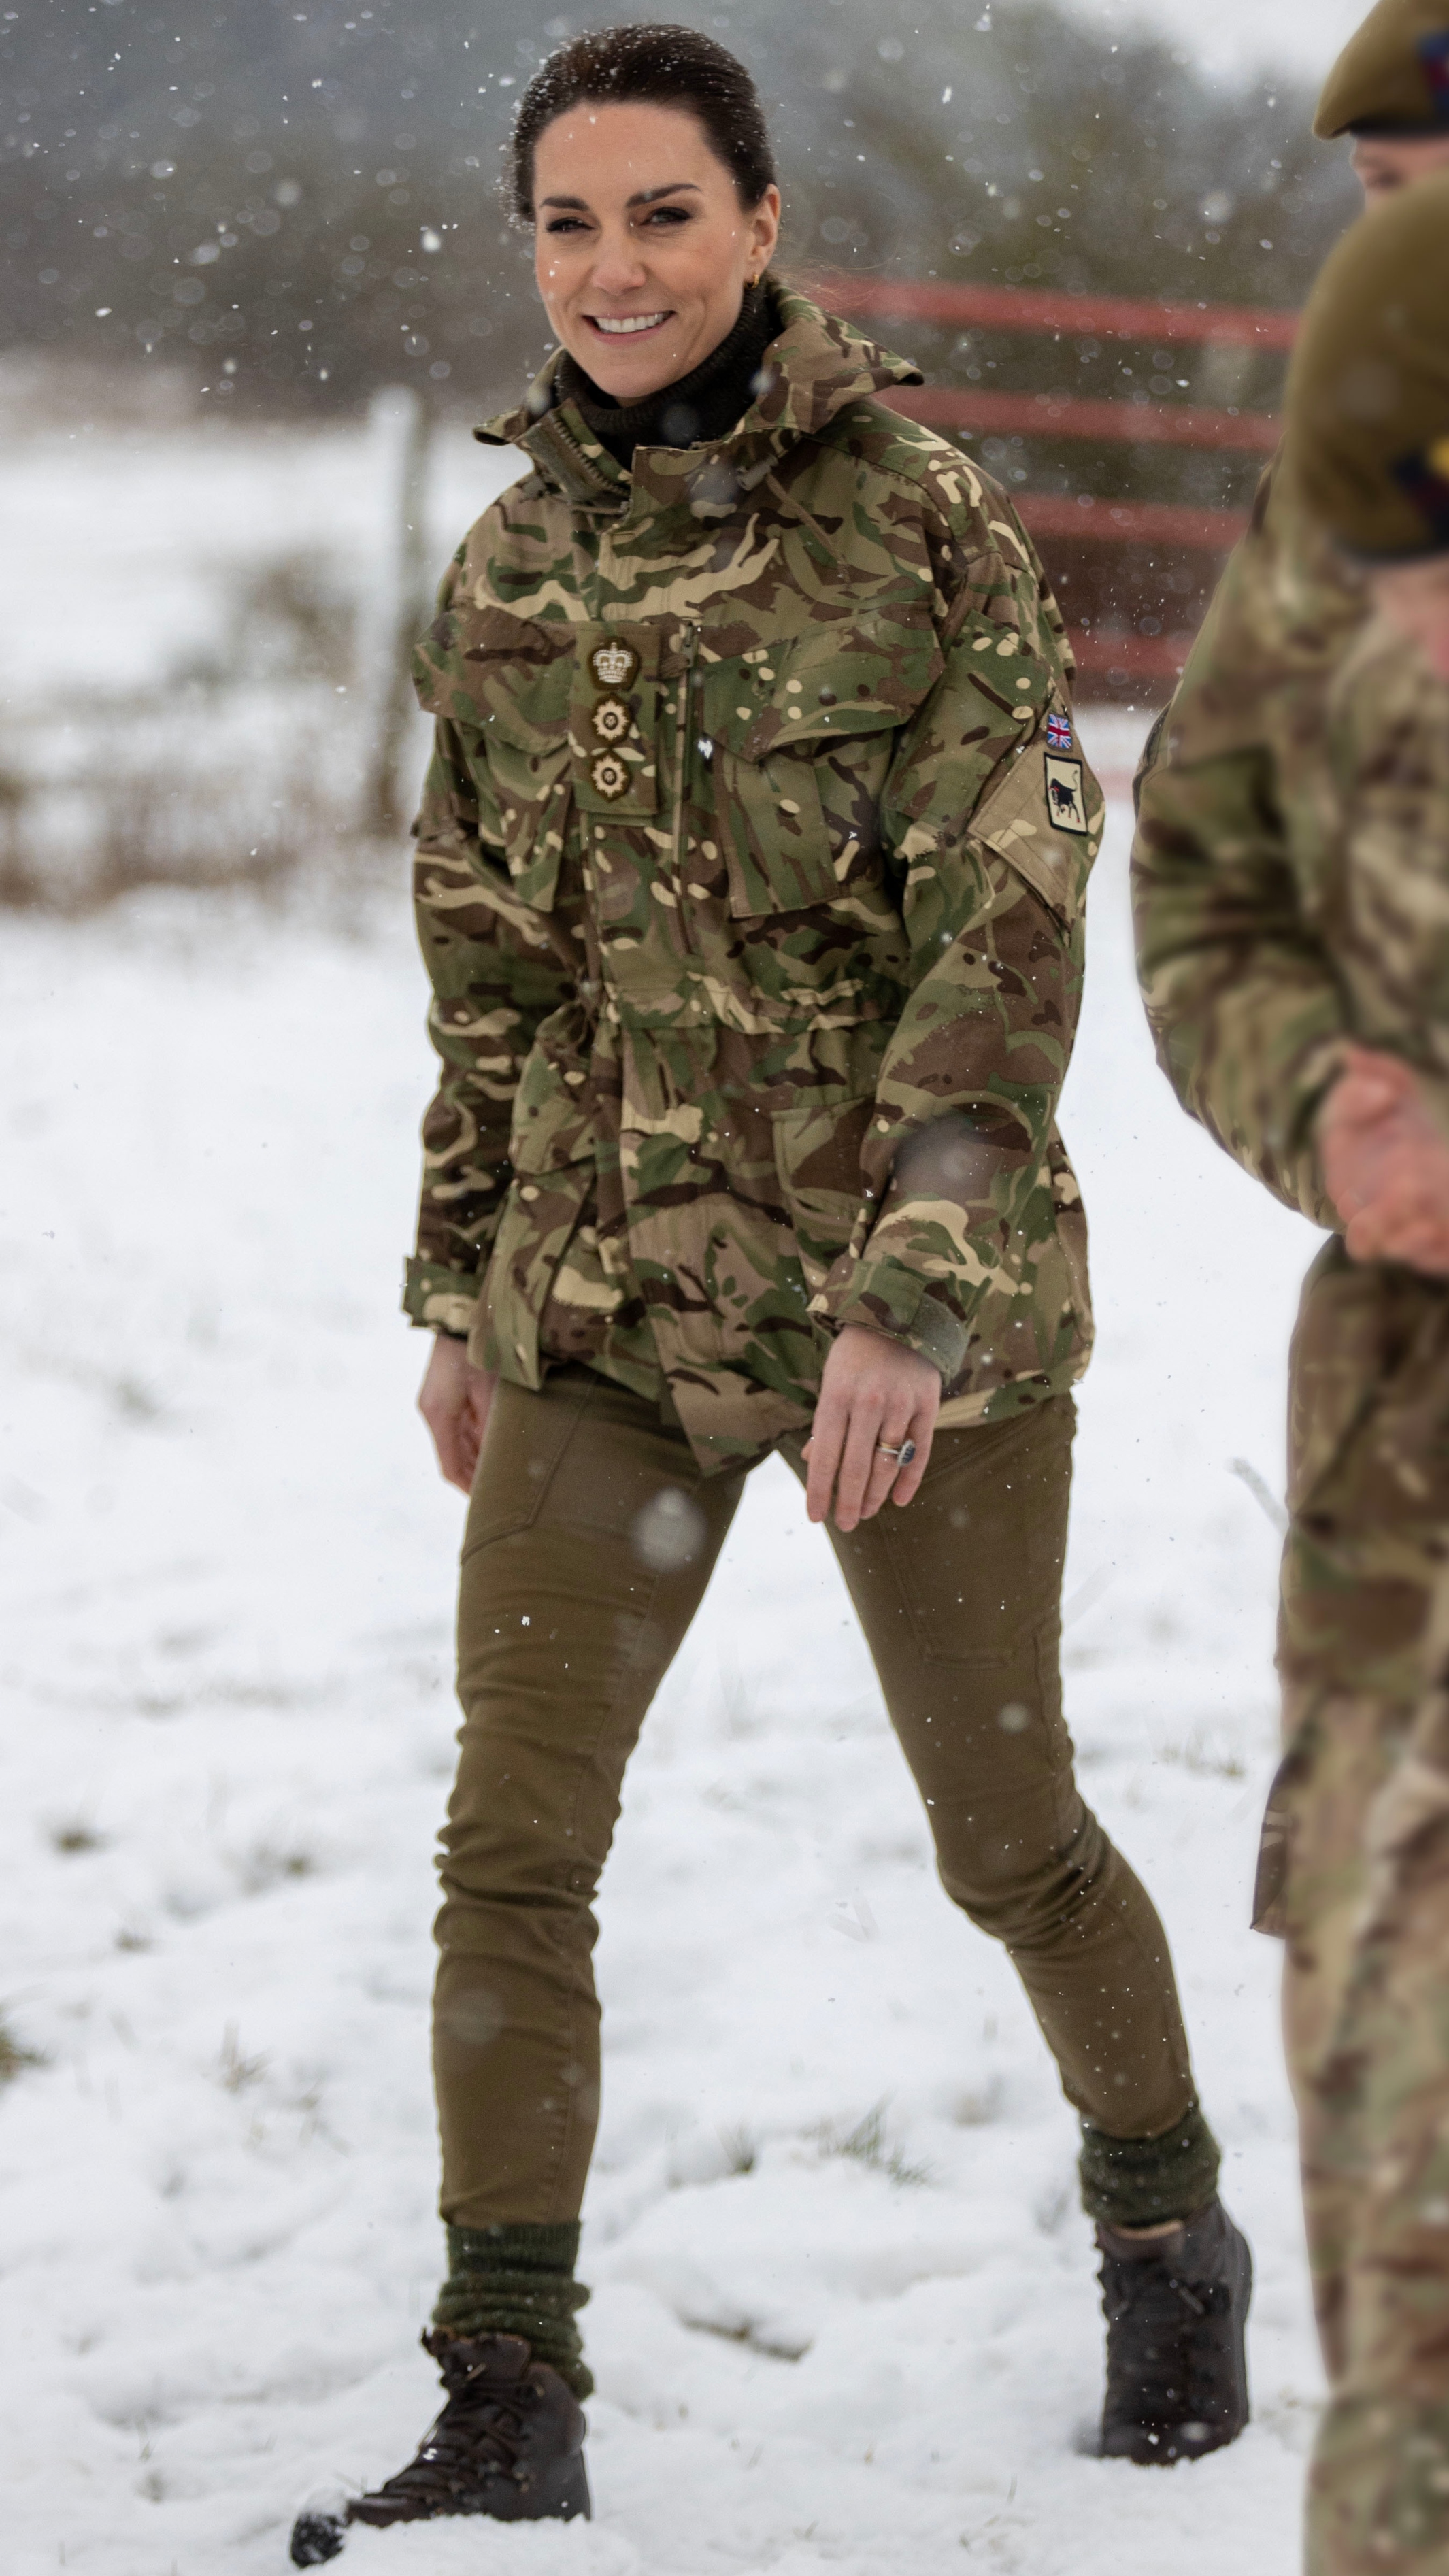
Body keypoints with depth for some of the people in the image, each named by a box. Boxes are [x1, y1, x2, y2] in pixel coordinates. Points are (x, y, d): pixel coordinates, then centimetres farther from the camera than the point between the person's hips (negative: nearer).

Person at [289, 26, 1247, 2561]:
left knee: (1006, 1833, 10)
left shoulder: (919, 522, -10)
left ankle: (1167, 2233, 35)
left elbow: (1009, 932, -14)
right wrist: (463, 1288, 15)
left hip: (916, 1289, -4)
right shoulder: (510, 566, 5)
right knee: (509, 1852, -4)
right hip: (608, 1301, 4)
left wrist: (916, 1294, -20)